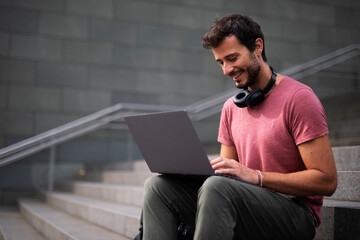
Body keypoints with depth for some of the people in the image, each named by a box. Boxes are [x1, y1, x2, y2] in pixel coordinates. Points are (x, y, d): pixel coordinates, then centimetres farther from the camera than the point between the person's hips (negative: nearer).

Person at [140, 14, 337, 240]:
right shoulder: (231, 108, 13)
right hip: (246, 206, 6)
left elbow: (327, 181, -14)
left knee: (217, 187, -35)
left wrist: (256, 176, -21)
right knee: (158, 185, -10)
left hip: (295, 215, -6)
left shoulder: (298, 98, -9)